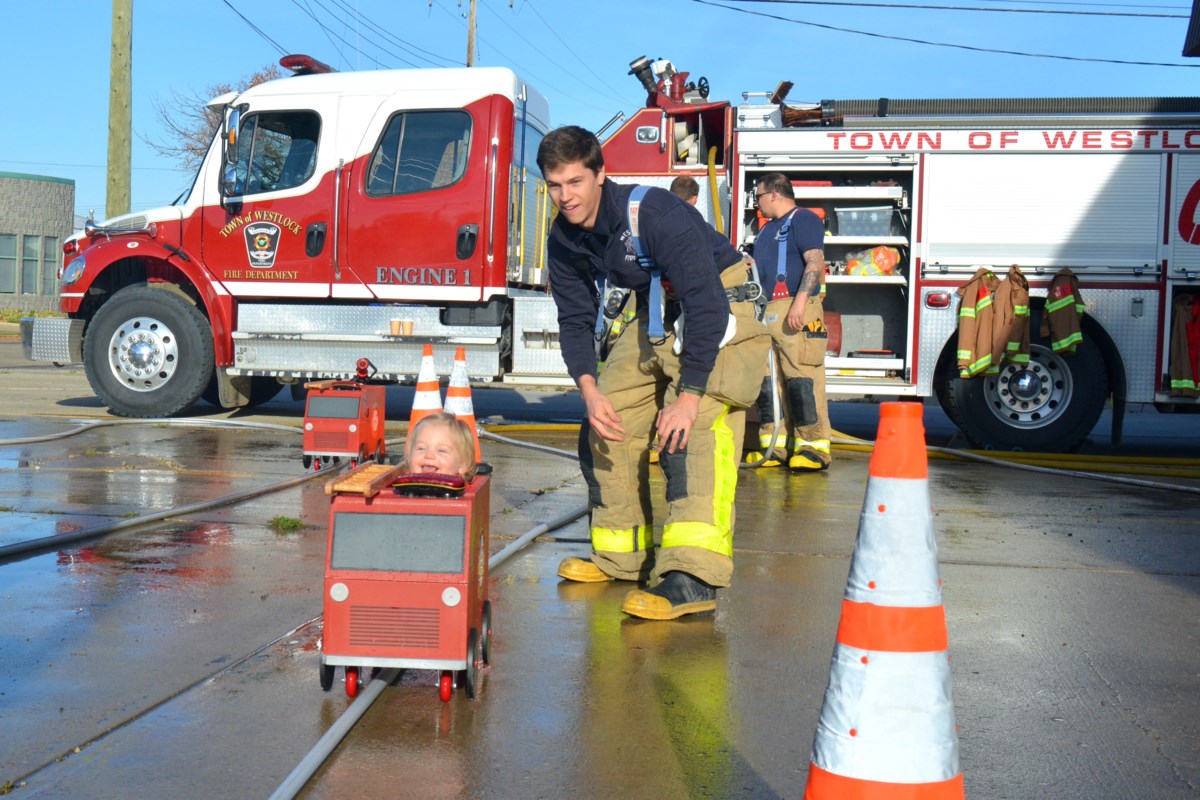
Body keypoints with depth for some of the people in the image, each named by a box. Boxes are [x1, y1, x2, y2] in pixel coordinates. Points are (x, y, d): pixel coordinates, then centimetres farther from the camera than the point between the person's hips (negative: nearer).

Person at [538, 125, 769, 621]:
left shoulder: (654, 213, -29)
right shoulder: (564, 239, -5)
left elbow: (706, 305, -32)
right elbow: (576, 320, 1)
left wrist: (689, 395, -34)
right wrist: (590, 391, -17)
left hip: (719, 308, -8)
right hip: (656, 315, 8)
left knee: (692, 431, -26)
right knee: (607, 428, 5)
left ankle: (693, 578, -32)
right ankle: (621, 556, 20)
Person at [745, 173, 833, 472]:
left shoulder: (803, 220, -2)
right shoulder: (767, 229, 26)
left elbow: (815, 262, -15)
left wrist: (800, 301, -24)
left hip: (795, 313, -9)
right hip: (765, 313, 9)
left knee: (802, 380, -12)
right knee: (767, 382, 6)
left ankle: (814, 447, -9)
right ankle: (773, 446, 11)